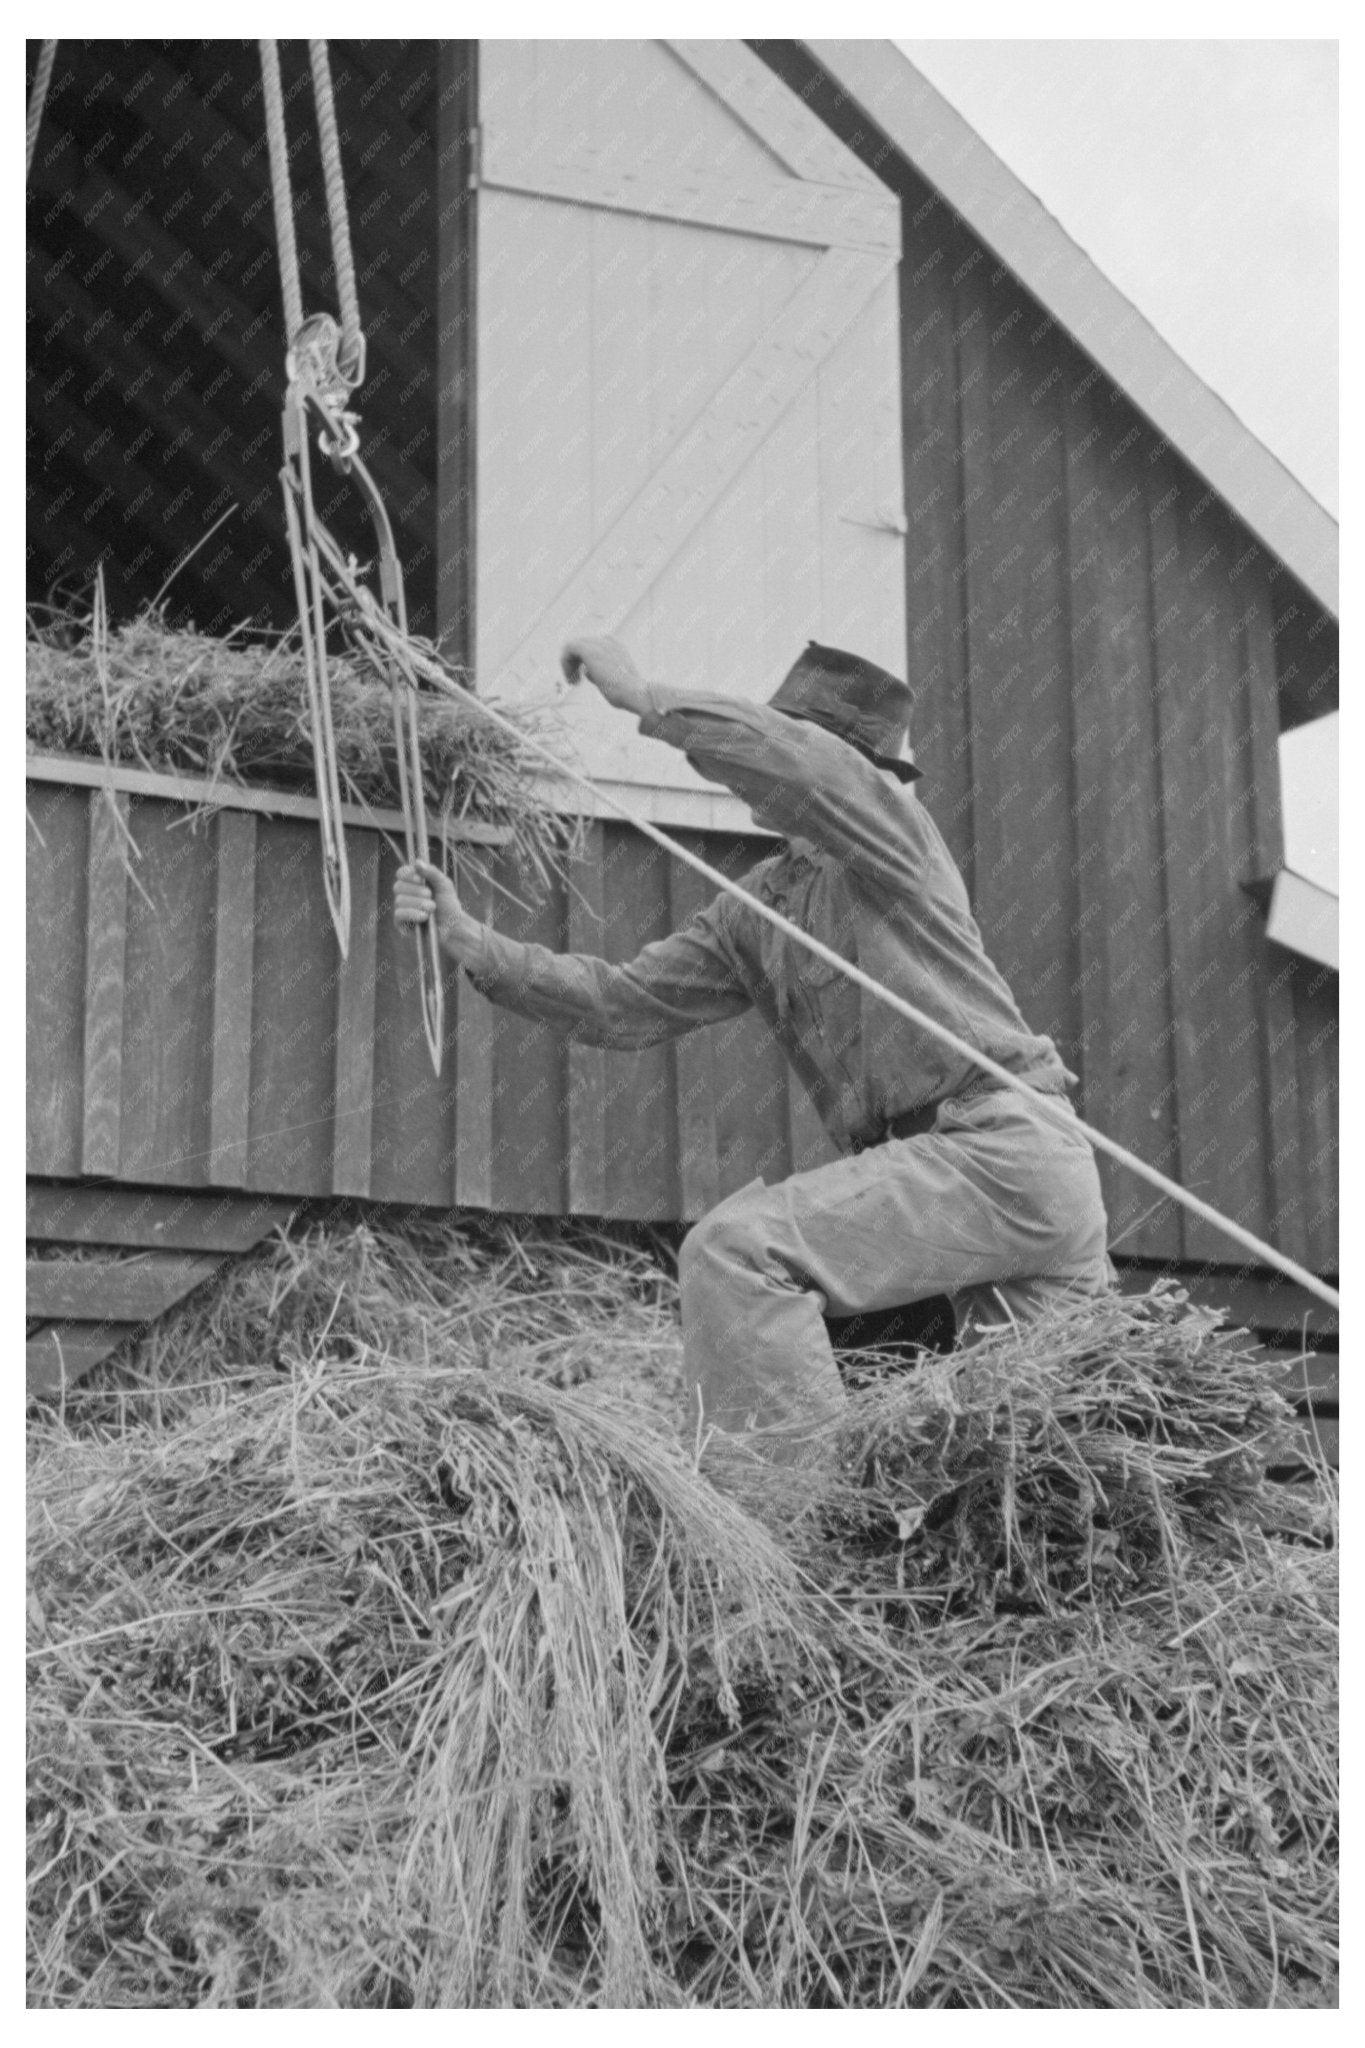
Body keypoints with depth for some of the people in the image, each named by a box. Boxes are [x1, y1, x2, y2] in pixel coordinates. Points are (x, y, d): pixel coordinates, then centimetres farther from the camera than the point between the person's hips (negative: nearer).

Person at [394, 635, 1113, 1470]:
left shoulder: (890, 833, -3)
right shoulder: (756, 908, 18)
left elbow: (789, 760, -24)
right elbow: (628, 1003, 13)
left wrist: (645, 698, -15)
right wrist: (475, 944, 3)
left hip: (1003, 1143, -9)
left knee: (736, 1248, -21)